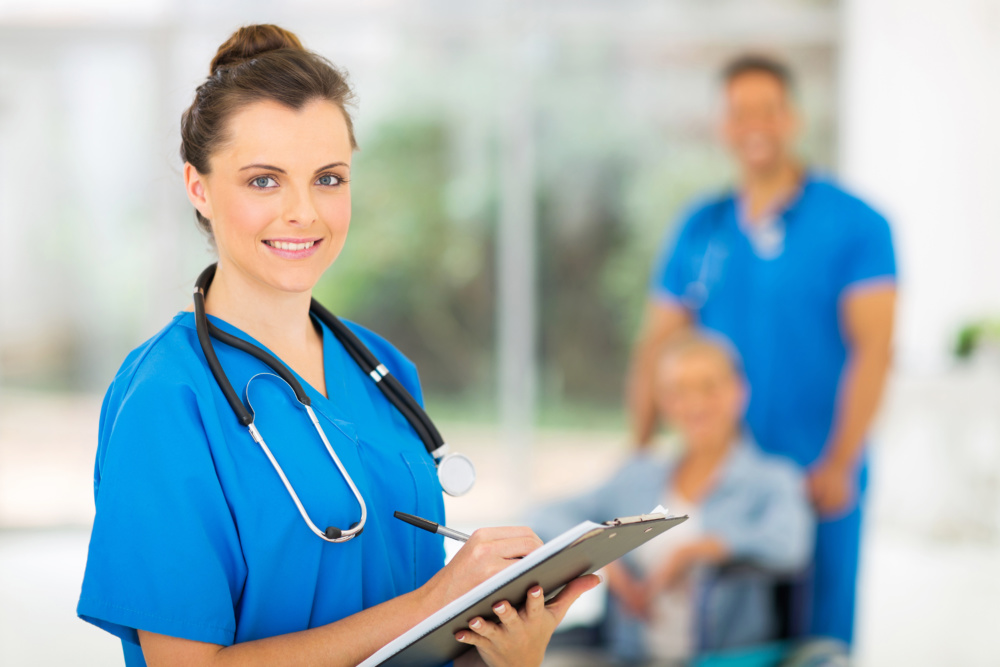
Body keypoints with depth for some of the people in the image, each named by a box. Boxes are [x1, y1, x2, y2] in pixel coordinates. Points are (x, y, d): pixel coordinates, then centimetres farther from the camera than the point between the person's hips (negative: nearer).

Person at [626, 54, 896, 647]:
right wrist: (639, 456, -1)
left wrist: (839, 464, -16)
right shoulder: (700, 230, 9)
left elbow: (872, 349, -9)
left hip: (816, 481, -3)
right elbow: (656, 344, 9)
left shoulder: (855, 224, -3)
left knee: (816, 636, 1)